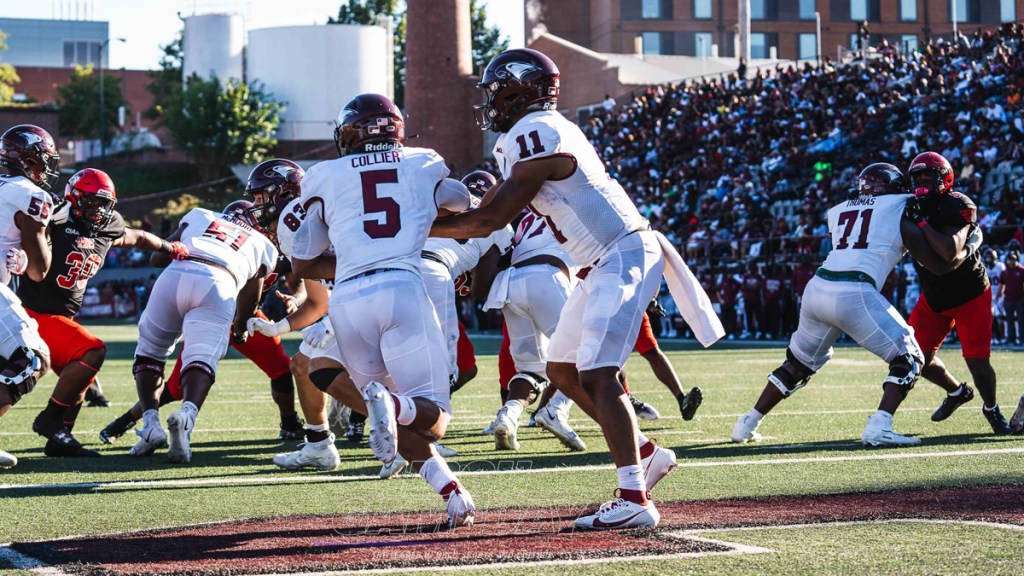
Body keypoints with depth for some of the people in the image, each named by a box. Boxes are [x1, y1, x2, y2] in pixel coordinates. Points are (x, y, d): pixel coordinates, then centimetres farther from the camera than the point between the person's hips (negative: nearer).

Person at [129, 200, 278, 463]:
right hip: (218, 286, -1)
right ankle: (187, 414, -40)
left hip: (174, 274, 1)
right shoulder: (263, 246, 33)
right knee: (201, 360, -9)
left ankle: (151, 424, -2)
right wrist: (239, 327, 53)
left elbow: (157, 257, 28)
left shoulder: (200, 216, 35)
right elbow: (249, 302, 32)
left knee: (149, 352, 17)